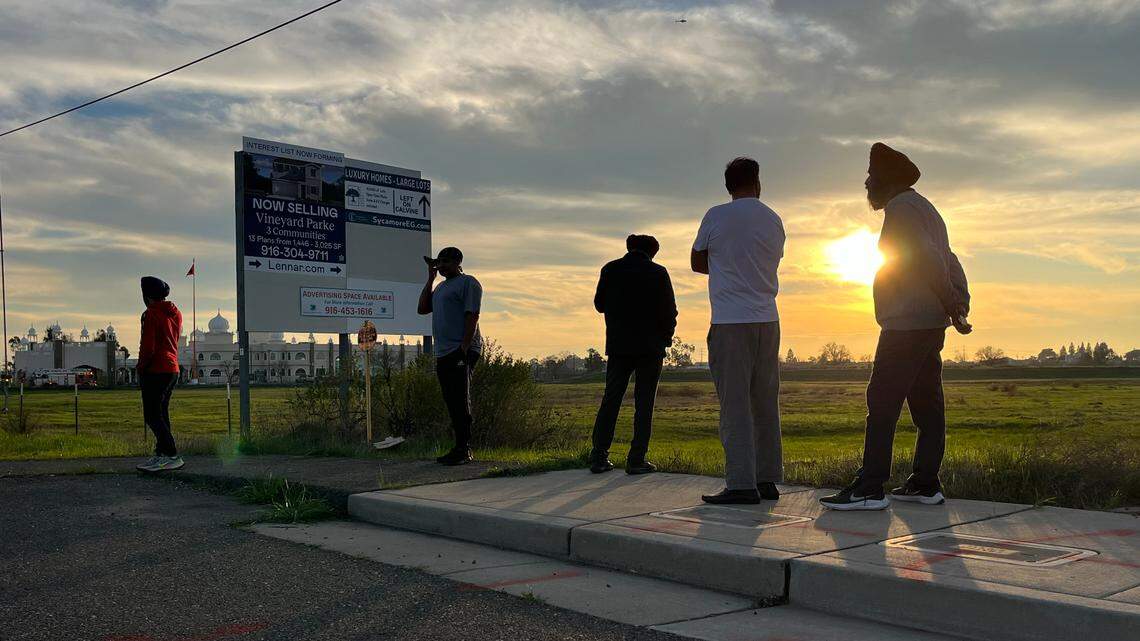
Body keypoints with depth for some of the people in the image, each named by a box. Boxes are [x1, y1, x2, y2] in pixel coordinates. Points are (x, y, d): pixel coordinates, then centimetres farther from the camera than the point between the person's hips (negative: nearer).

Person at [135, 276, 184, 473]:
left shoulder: (151, 314, -13)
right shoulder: (175, 313, 12)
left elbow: (148, 347, -18)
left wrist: (140, 367, -4)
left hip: (155, 371, -9)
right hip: (173, 369, 9)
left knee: (152, 416, -6)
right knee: (161, 414, 15)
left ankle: (173, 456, -13)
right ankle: (161, 454, 18)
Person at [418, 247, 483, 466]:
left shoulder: (468, 283, -5)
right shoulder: (441, 286, 24)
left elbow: (472, 317, -13)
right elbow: (422, 308, 18)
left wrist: (464, 349, -22)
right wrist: (430, 278, 15)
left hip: (461, 351, -9)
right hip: (443, 353, 9)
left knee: (460, 402, -11)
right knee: (452, 402, 8)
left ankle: (464, 450, -10)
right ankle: (460, 449, 13)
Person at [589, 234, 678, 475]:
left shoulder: (610, 269, 2)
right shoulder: (658, 272, -5)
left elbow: (599, 304, 10)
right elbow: (669, 310, -6)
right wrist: (666, 337, 9)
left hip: (618, 346, 3)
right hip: (650, 347, -2)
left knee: (610, 400, 9)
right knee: (644, 403, 2)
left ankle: (599, 457, 5)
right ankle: (637, 460, -1)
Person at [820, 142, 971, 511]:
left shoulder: (900, 207, -8)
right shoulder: (924, 208, 24)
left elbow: (927, 257, -19)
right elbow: (949, 261, 19)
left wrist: (950, 303, -13)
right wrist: (960, 303, 10)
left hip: (907, 324, -10)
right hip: (931, 325, 10)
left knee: (883, 402, -11)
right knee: (927, 404, 9)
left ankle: (870, 488, -13)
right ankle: (925, 484, 13)